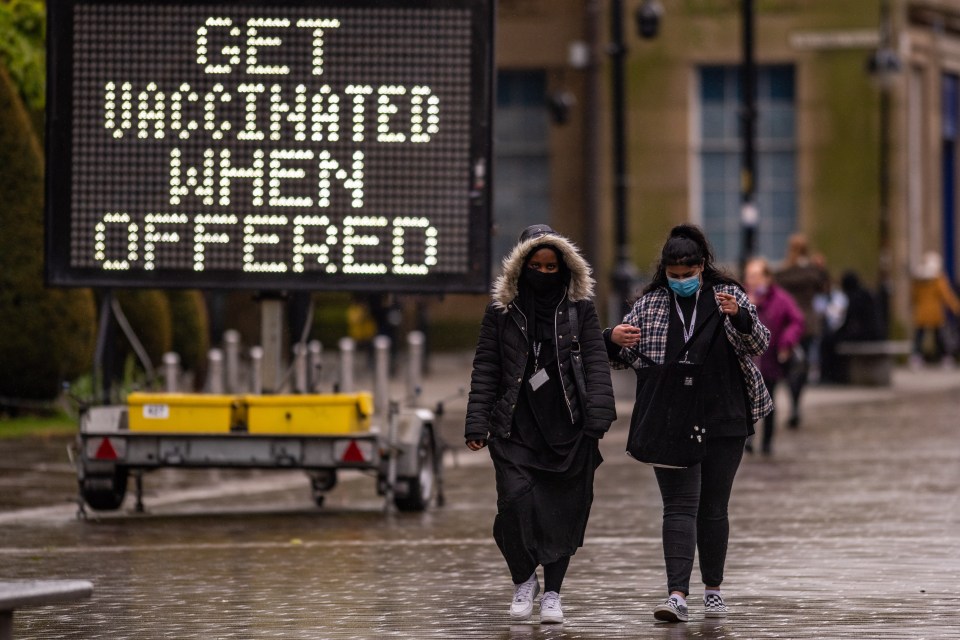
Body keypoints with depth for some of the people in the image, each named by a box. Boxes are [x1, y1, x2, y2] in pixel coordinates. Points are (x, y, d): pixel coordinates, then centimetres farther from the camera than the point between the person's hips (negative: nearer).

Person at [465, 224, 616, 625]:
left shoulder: (579, 307, 6)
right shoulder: (502, 310, 6)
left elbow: (595, 362, 0)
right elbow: (485, 369, 7)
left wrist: (598, 416, -12)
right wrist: (477, 425, -1)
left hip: (567, 427, 1)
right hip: (515, 427, -1)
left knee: (562, 510, 1)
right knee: (516, 502, -14)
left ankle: (552, 592, 14)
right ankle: (523, 581, 8)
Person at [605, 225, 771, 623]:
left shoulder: (727, 295, 3)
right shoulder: (651, 305, 6)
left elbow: (759, 344, -4)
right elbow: (623, 358, 8)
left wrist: (739, 317, -24)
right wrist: (613, 339, -15)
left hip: (723, 424, 0)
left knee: (713, 509, 8)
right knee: (679, 506, -9)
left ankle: (713, 590, 21)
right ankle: (677, 595, -18)